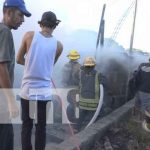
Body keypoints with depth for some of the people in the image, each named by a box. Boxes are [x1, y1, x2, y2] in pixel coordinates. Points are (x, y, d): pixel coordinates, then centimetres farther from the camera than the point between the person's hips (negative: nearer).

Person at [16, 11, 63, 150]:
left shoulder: (29, 35, -3)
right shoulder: (58, 45, 0)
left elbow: (19, 60, 6)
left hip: (27, 90, 0)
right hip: (44, 92, 0)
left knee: (26, 126, 12)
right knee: (41, 127, 12)